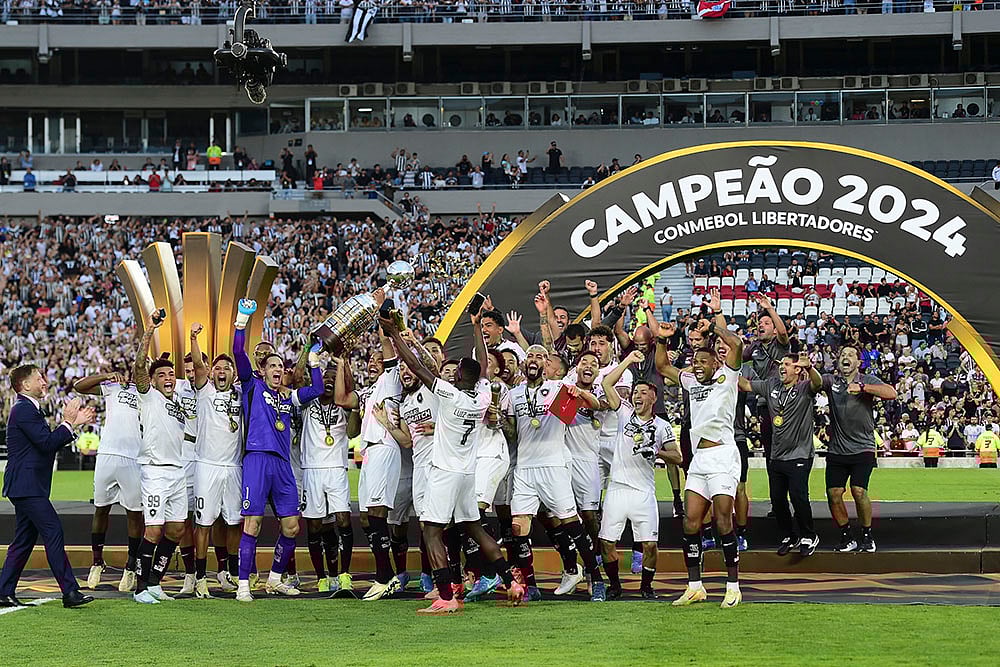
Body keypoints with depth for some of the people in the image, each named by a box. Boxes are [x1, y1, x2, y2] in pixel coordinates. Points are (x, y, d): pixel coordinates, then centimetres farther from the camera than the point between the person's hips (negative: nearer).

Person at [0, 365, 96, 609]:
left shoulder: (29, 409, 20)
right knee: (54, 533, -12)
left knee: (24, 539, 11)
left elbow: (50, 442, 21)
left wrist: (75, 423, 15)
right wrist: (68, 422, -10)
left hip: (26, 486, 11)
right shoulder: (23, 409, -14)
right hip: (27, 486, -11)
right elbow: (47, 442, -21)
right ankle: (69, 591, -14)